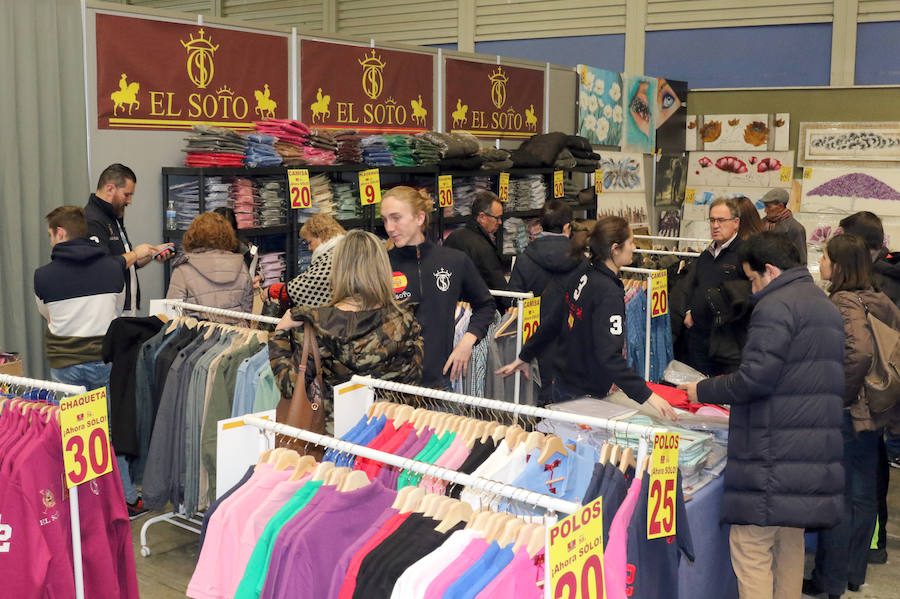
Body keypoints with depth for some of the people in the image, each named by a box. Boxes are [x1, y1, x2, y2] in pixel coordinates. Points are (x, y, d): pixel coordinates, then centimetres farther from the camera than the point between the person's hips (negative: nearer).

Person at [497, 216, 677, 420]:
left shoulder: (581, 273, 1)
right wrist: (647, 396, -34)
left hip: (563, 382, 9)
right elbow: (609, 355, -31)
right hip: (584, 395, -9)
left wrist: (524, 357, 20)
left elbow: (553, 322, 10)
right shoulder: (609, 294, -24)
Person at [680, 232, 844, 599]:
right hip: (817, 452, 10)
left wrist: (703, 391, -5)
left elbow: (755, 378, -19)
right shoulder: (825, 305, 18)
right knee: (790, 540, 17)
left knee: (750, 547, -4)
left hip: (774, 454, -10)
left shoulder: (776, 306, -12)